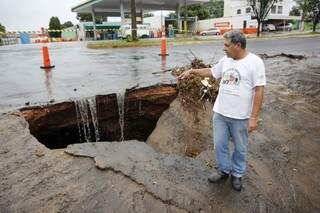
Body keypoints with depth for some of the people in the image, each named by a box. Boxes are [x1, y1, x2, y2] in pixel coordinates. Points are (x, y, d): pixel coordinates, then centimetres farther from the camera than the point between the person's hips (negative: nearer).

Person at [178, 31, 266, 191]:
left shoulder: (255, 62, -14)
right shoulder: (225, 60, 4)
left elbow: (259, 91, -16)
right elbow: (211, 72, 21)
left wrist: (254, 117, -17)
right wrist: (192, 71, 16)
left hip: (240, 116, -5)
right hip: (220, 113, 5)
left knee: (240, 148, 14)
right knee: (219, 144, 15)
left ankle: (237, 174, 35)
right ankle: (223, 170, 36)